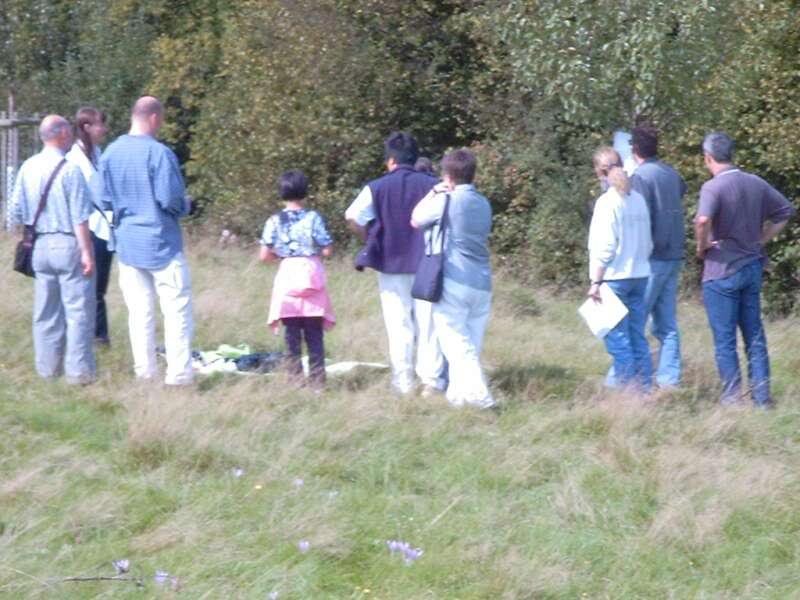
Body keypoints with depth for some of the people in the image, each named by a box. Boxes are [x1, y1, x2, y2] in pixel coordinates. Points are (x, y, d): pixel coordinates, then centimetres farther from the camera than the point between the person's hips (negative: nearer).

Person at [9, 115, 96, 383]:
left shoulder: (27, 168, 2)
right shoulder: (70, 170, -15)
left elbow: (16, 212, 6)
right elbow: (80, 218, -16)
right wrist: (87, 252, -12)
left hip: (39, 246, 6)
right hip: (68, 244, -6)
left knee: (46, 310, 14)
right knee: (78, 308, 0)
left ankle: (47, 366, 20)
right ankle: (78, 369, -2)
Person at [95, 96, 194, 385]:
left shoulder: (110, 153, 2)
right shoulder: (159, 153, -16)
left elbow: (103, 199, 6)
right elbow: (170, 199, -18)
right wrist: (185, 206, 3)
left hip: (127, 244, 6)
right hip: (162, 243, -6)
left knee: (139, 311, 9)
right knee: (176, 309, 0)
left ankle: (145, 372, 11)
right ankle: (178, 374, -4)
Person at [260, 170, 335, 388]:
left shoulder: (274, 221, -2)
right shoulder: (313, 218, -6)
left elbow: (264, 256, -2)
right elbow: (327, 250, -7)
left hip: (287, 276, 1)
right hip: (311, 274, -1)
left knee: (292, 335, 6)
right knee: (314, 334, 6)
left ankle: (296, 380, 4)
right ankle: (317, 381, 4)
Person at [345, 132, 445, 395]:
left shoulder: (377, 188, -3)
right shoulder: (432, 185, -2)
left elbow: (352, 217, -12)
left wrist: (369, 239, 5)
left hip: (392, 265, 0)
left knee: (399, 326, 5)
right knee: (428, 324, 5)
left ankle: (404, 384, 7)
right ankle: (432, 380, 2)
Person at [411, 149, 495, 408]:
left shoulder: (446, 201, -8)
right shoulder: (483, 204, 11)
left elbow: (416, 220, 4)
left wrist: (434, 192, 14)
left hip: (452, 282, -6)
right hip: (482, 284, 6)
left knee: (456, 343, -6)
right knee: (472, 343, 12)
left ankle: (478, 392, -22)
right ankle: (457, 392, 17)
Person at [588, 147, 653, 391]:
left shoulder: (607, 202, -12)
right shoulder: (638, 199, 7)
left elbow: (604, 248, -15)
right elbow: (647, 241, 13)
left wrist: (595, 281, -11)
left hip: (616, 277, -7)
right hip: (640, 276, 7)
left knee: (617, 337, -2)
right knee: (638, 336, 10)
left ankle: (627, 385, -4)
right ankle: (644, 387, 12)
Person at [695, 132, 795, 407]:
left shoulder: (713, 187, -15)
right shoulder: (756, 184, 4)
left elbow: (703, 220, -33)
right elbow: (785, 211, 13)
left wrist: (702, 247, -15)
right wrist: (762, 239, 12)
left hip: (722, 270, -6)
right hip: (752, 267, 6)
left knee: (724, 340, 3)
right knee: (755, 336, 12)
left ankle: (732, 397, 4)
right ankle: (762, 397, 12)